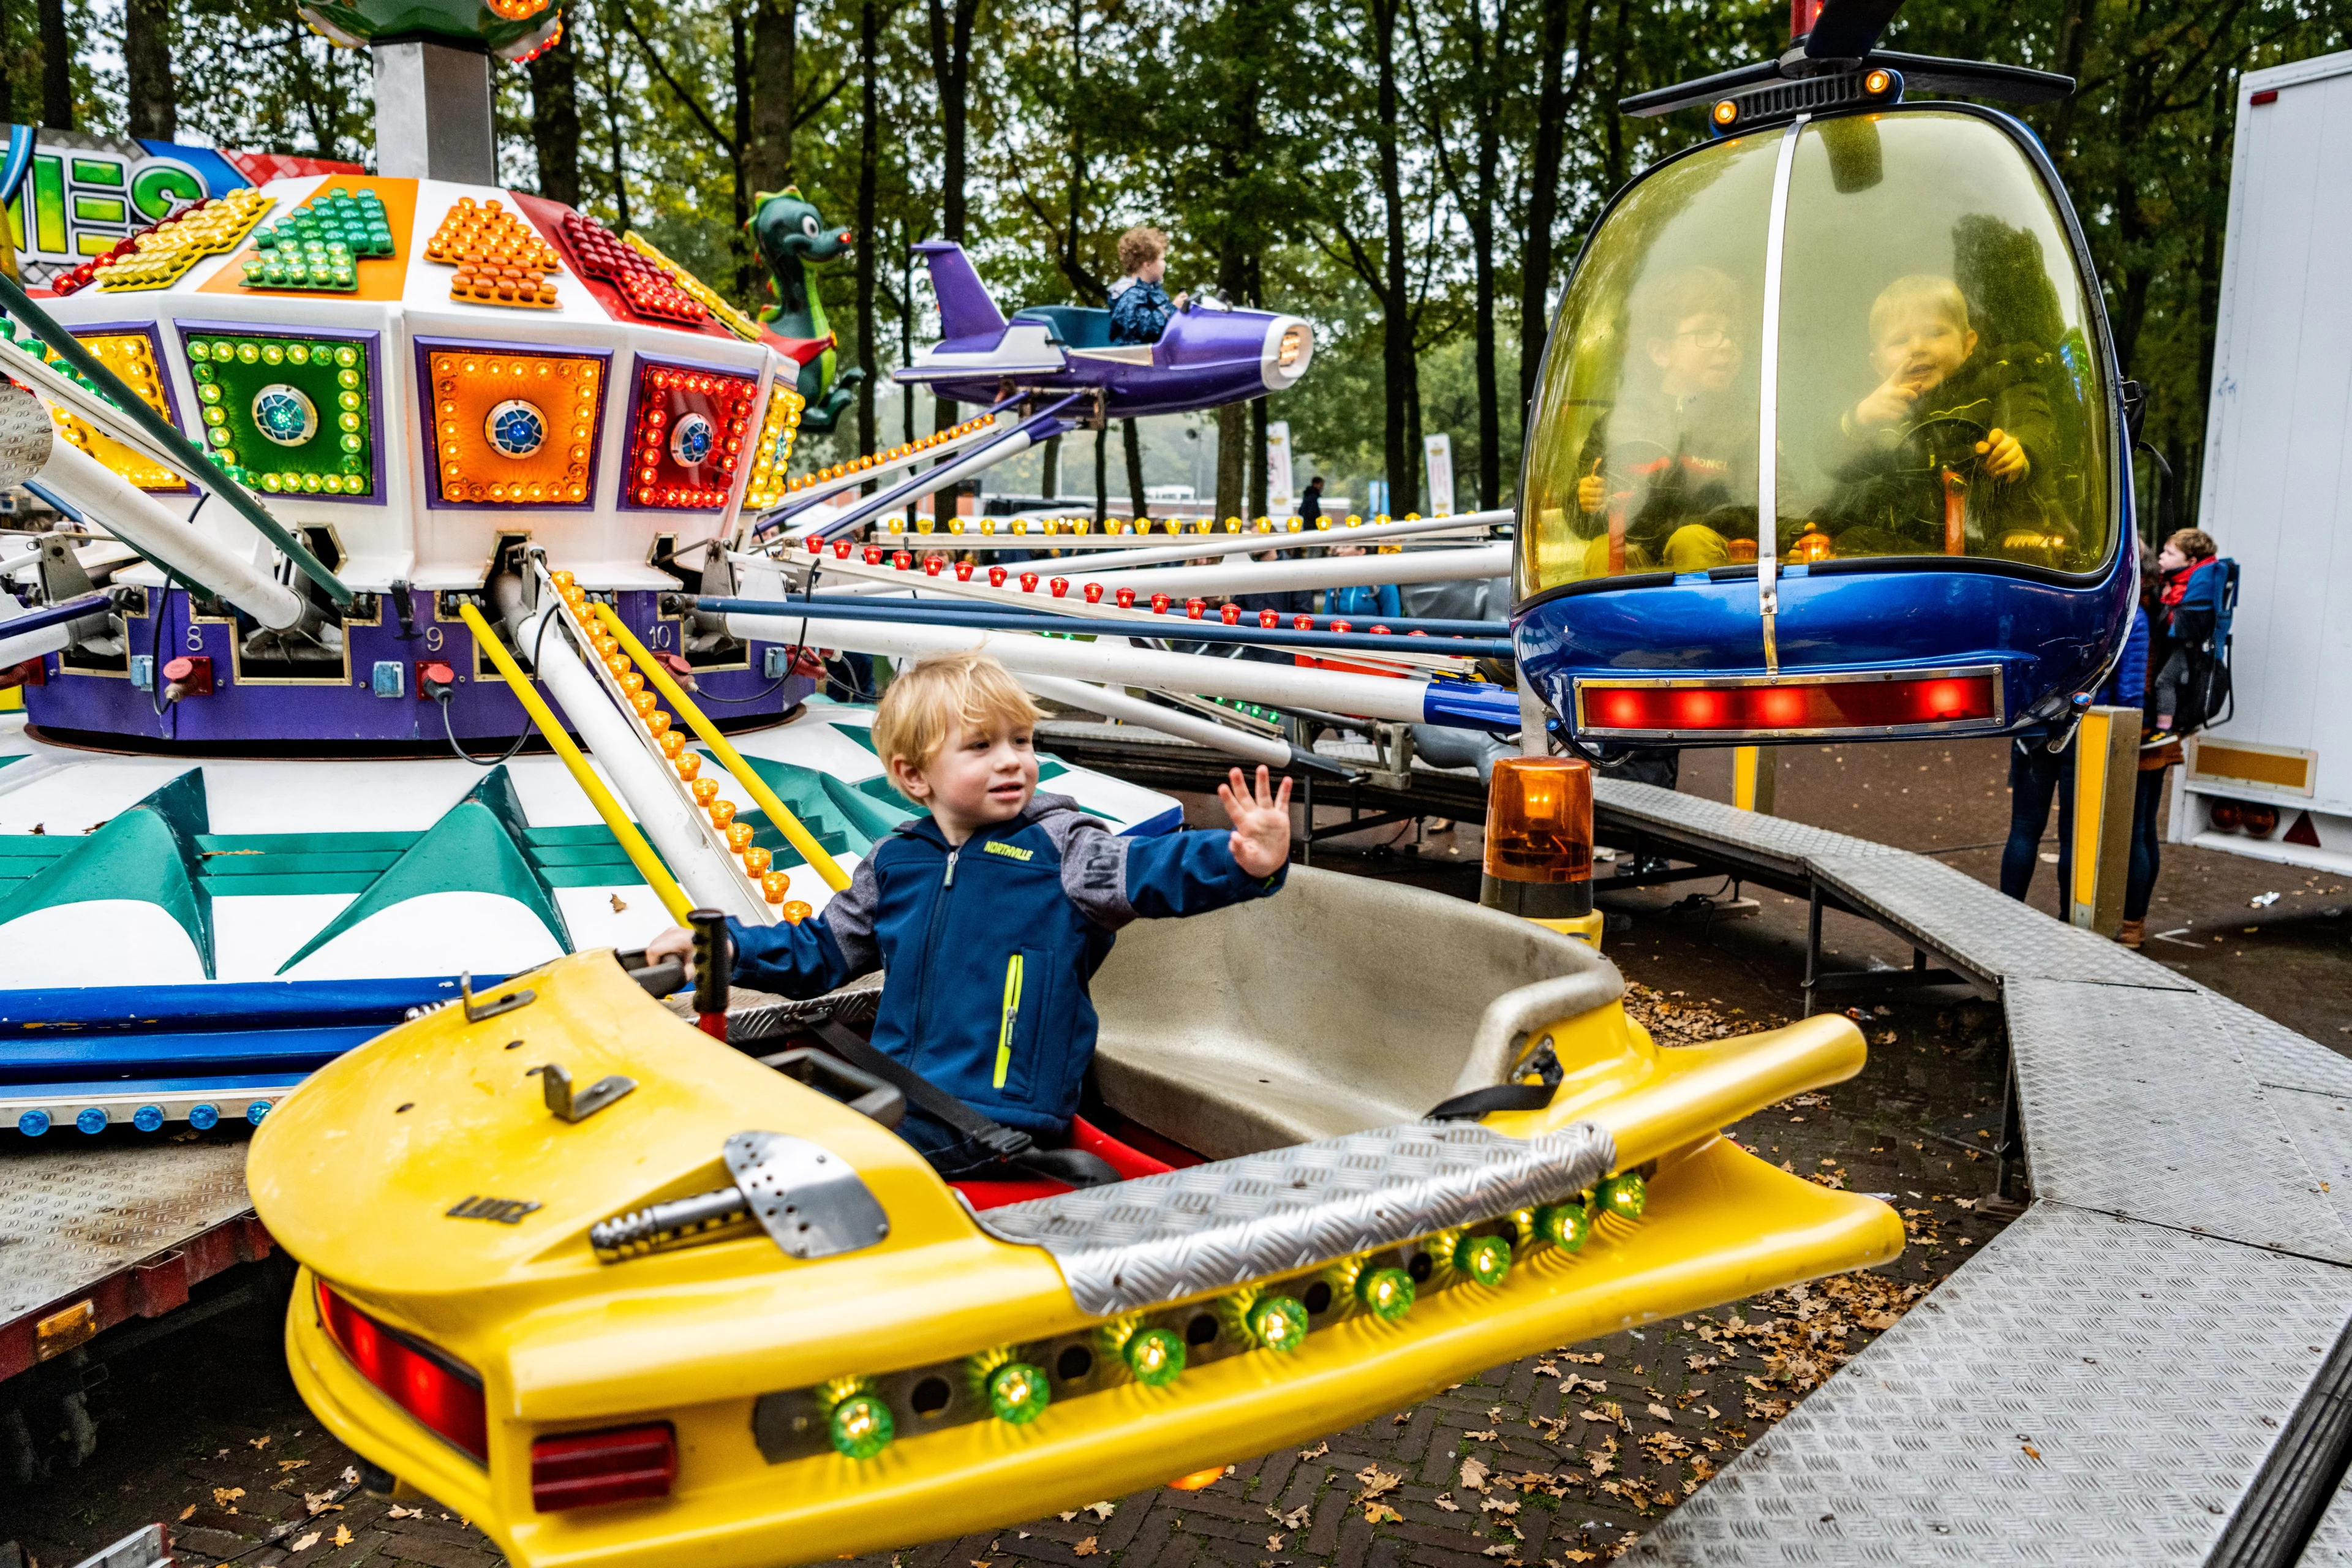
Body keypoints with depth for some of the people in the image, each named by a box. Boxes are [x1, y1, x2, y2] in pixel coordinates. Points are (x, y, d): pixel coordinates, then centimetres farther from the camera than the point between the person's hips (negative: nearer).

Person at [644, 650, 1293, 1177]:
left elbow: (1152, 871, -17)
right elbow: (821, 951, 22)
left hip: (1003, 1129, -6)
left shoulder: (1058, 848, -3)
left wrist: (1244, 863, -36)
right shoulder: (893, 863, 10)